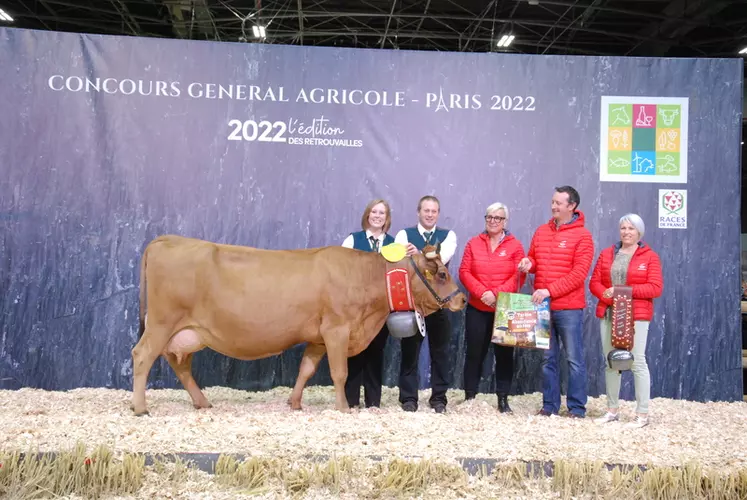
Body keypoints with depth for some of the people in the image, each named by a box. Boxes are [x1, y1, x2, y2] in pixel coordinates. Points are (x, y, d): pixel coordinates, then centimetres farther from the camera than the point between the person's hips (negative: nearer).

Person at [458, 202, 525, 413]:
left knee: (504, 354, 4)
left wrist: (497, 293, -19)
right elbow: (464, 272, 0)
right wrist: (482, 292, -15)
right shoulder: (474, 243, 7)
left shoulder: (515, 245, 1)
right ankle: (469, 396, 14)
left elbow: (518, 277, -6)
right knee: (474, 353, 6)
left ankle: (503, 399, 12)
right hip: (477, 309, 1)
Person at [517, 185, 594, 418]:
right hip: (543, 306, 5)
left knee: (574, 359, 2)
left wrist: (549, 290, -20)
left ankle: (577, 408, 9)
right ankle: (549, 405, 18)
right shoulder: (541, 231, 11)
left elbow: (579, 273, -14)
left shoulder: (582, 235, -6)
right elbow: (534, 260, 22)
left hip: (569, 308, -5)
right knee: (548, 358, 10)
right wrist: (529, 263, -3)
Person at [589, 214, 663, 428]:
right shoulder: (606, 254, 14)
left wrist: (625, 291, -16)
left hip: (636, 316, -4)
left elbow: (655, 287, -7)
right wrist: (605, 294, -13)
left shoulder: (650, 256, 1)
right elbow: (594, 282, 9)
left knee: (637, 362, -6)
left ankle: (642, 414, 0)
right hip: (608, 314, 4)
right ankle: (612, 410, 17)